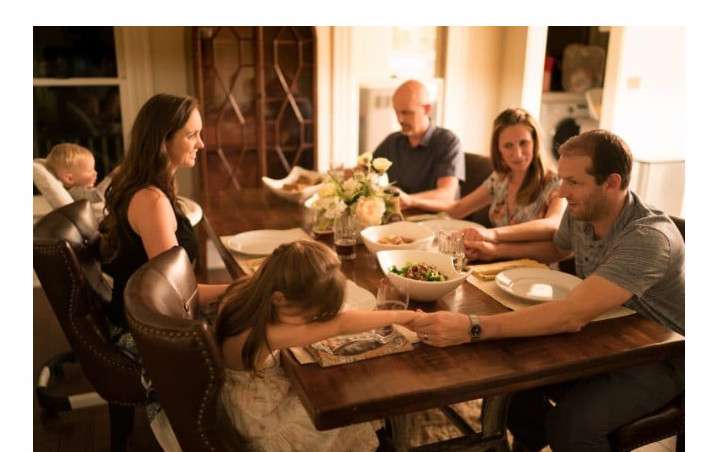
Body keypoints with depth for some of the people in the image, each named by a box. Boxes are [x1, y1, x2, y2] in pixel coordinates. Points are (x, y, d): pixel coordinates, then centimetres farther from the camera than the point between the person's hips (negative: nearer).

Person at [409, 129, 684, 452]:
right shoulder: (580, 212, -7)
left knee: (570, 423, -30)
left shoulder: (649, 237, -31)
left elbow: (573, 315, -41)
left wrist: (472, 328, -47)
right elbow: (557, 249, 18)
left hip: (659, 355, -7)